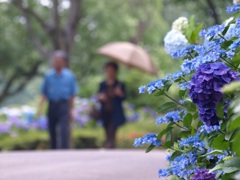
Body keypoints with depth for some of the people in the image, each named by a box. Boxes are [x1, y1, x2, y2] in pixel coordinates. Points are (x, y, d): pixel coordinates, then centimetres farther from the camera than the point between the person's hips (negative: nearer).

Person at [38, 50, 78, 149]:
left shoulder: (69, 76, 0)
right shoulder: (48, 75, 4)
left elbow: (72, 94, 4)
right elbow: (44, 93, 7)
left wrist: (70, 110, 3)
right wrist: (40, 106, -5)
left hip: (63, 105, -3)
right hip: (52, 105, 3)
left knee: (64, 131, -12)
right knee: (52, 130, 9)